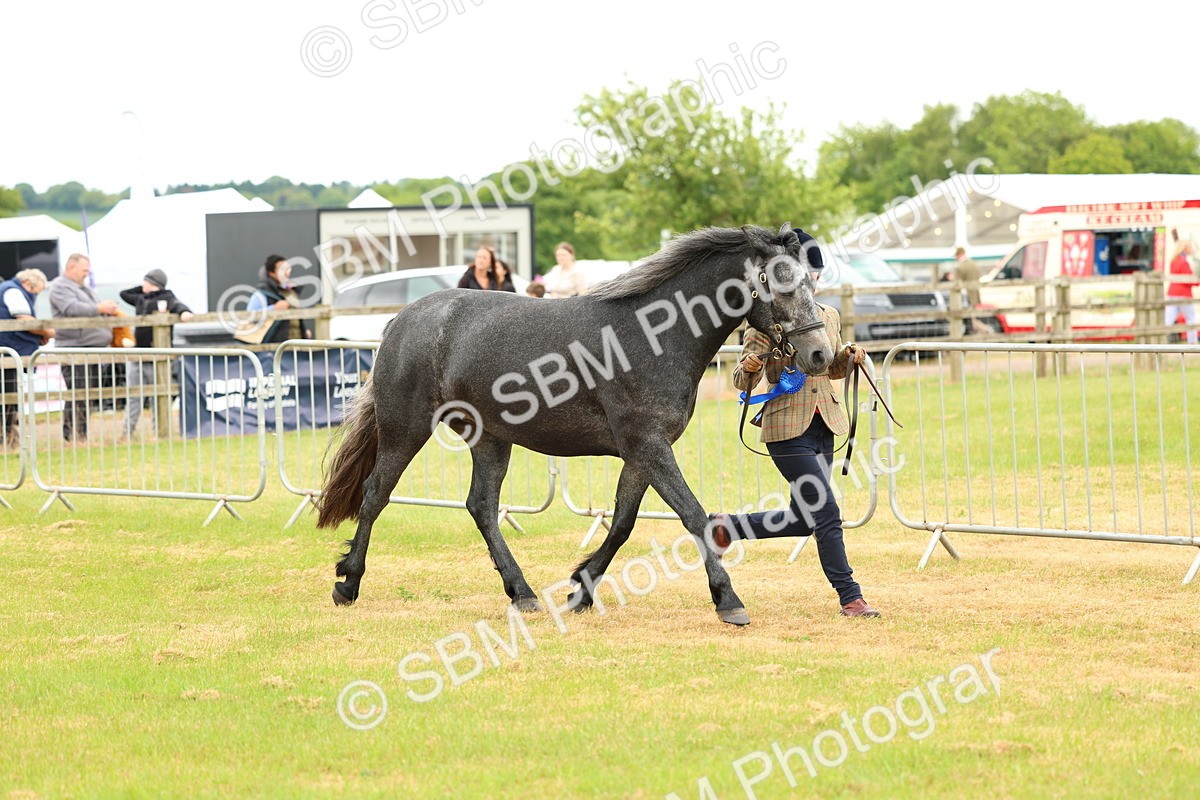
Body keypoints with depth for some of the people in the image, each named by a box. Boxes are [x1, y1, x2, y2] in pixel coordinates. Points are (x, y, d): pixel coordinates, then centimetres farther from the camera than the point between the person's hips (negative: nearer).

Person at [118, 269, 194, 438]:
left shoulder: (166, 298, -6)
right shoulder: (141, 299, 14)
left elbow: (177, 305, -25)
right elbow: (124, 294, 29)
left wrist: (184, 312, -47)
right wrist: (143, 289, 17)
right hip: (137, 358, 7)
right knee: (133, 397, 5)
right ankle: (127, 433, 6)